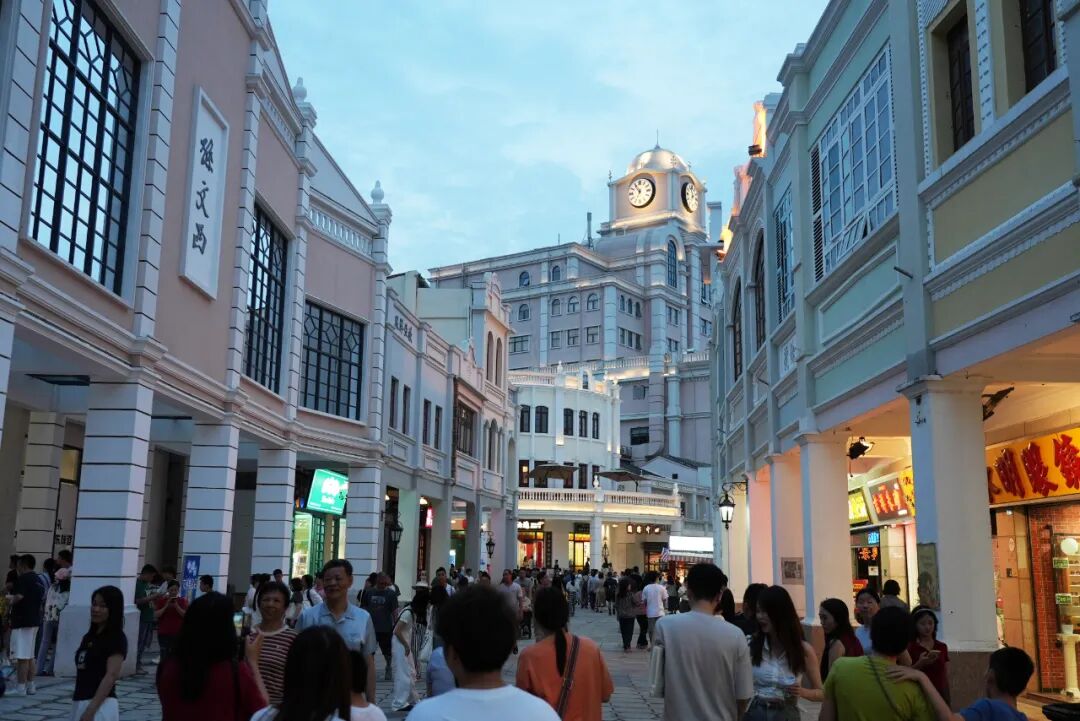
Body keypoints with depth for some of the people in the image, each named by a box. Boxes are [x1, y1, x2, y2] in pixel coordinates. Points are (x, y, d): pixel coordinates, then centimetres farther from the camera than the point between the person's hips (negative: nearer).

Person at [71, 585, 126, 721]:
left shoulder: (117, 638, -10)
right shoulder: (89, 636, 15)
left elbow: (111, 675, -17)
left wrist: (91, 710, -21)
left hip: (100, 705, -9)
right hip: (80, 703, 9)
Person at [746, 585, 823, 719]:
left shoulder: (804, 649, -5)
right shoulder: (751, 645, -6)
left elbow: (821, 693, 2)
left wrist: (802, 692, -15)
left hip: (787, 714, 0)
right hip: (755, 712, 0)